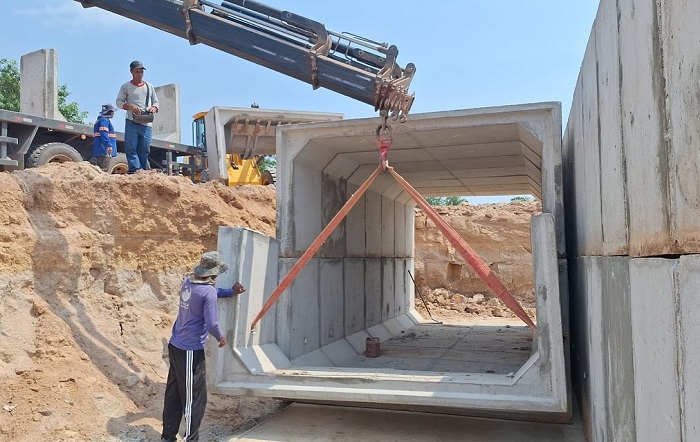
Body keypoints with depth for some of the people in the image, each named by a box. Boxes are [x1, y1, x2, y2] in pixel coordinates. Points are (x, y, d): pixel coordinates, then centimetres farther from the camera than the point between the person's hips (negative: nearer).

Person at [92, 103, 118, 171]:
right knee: (104, 169, -17)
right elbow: (103, 133, -21)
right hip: (105, 150, -11)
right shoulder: (104, 120, -7)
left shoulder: (101, 120, 26)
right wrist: (108, 145, -30)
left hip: (99, 151, 11)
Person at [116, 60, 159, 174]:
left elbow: (156, 102, 22)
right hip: (132, 122, -2)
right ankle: (135, 171, -17)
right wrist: (130, 106, -13)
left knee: (144, 150, 0)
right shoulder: (126, 87, 9)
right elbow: (119, 102, 7)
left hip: (146, 123, 2)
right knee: (131, 148, -12)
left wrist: (153, 108, -2)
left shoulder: (149, 87, 18)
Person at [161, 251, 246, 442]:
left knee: (173, 394, 17)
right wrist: (220, 337, -2)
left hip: (175, 346, 9)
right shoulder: (208, 291, -20)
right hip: (191, 350, -9)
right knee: (195, 398, 3)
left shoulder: (188, 282, 5)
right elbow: (211, 324, -22)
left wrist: (231, 292, 27)